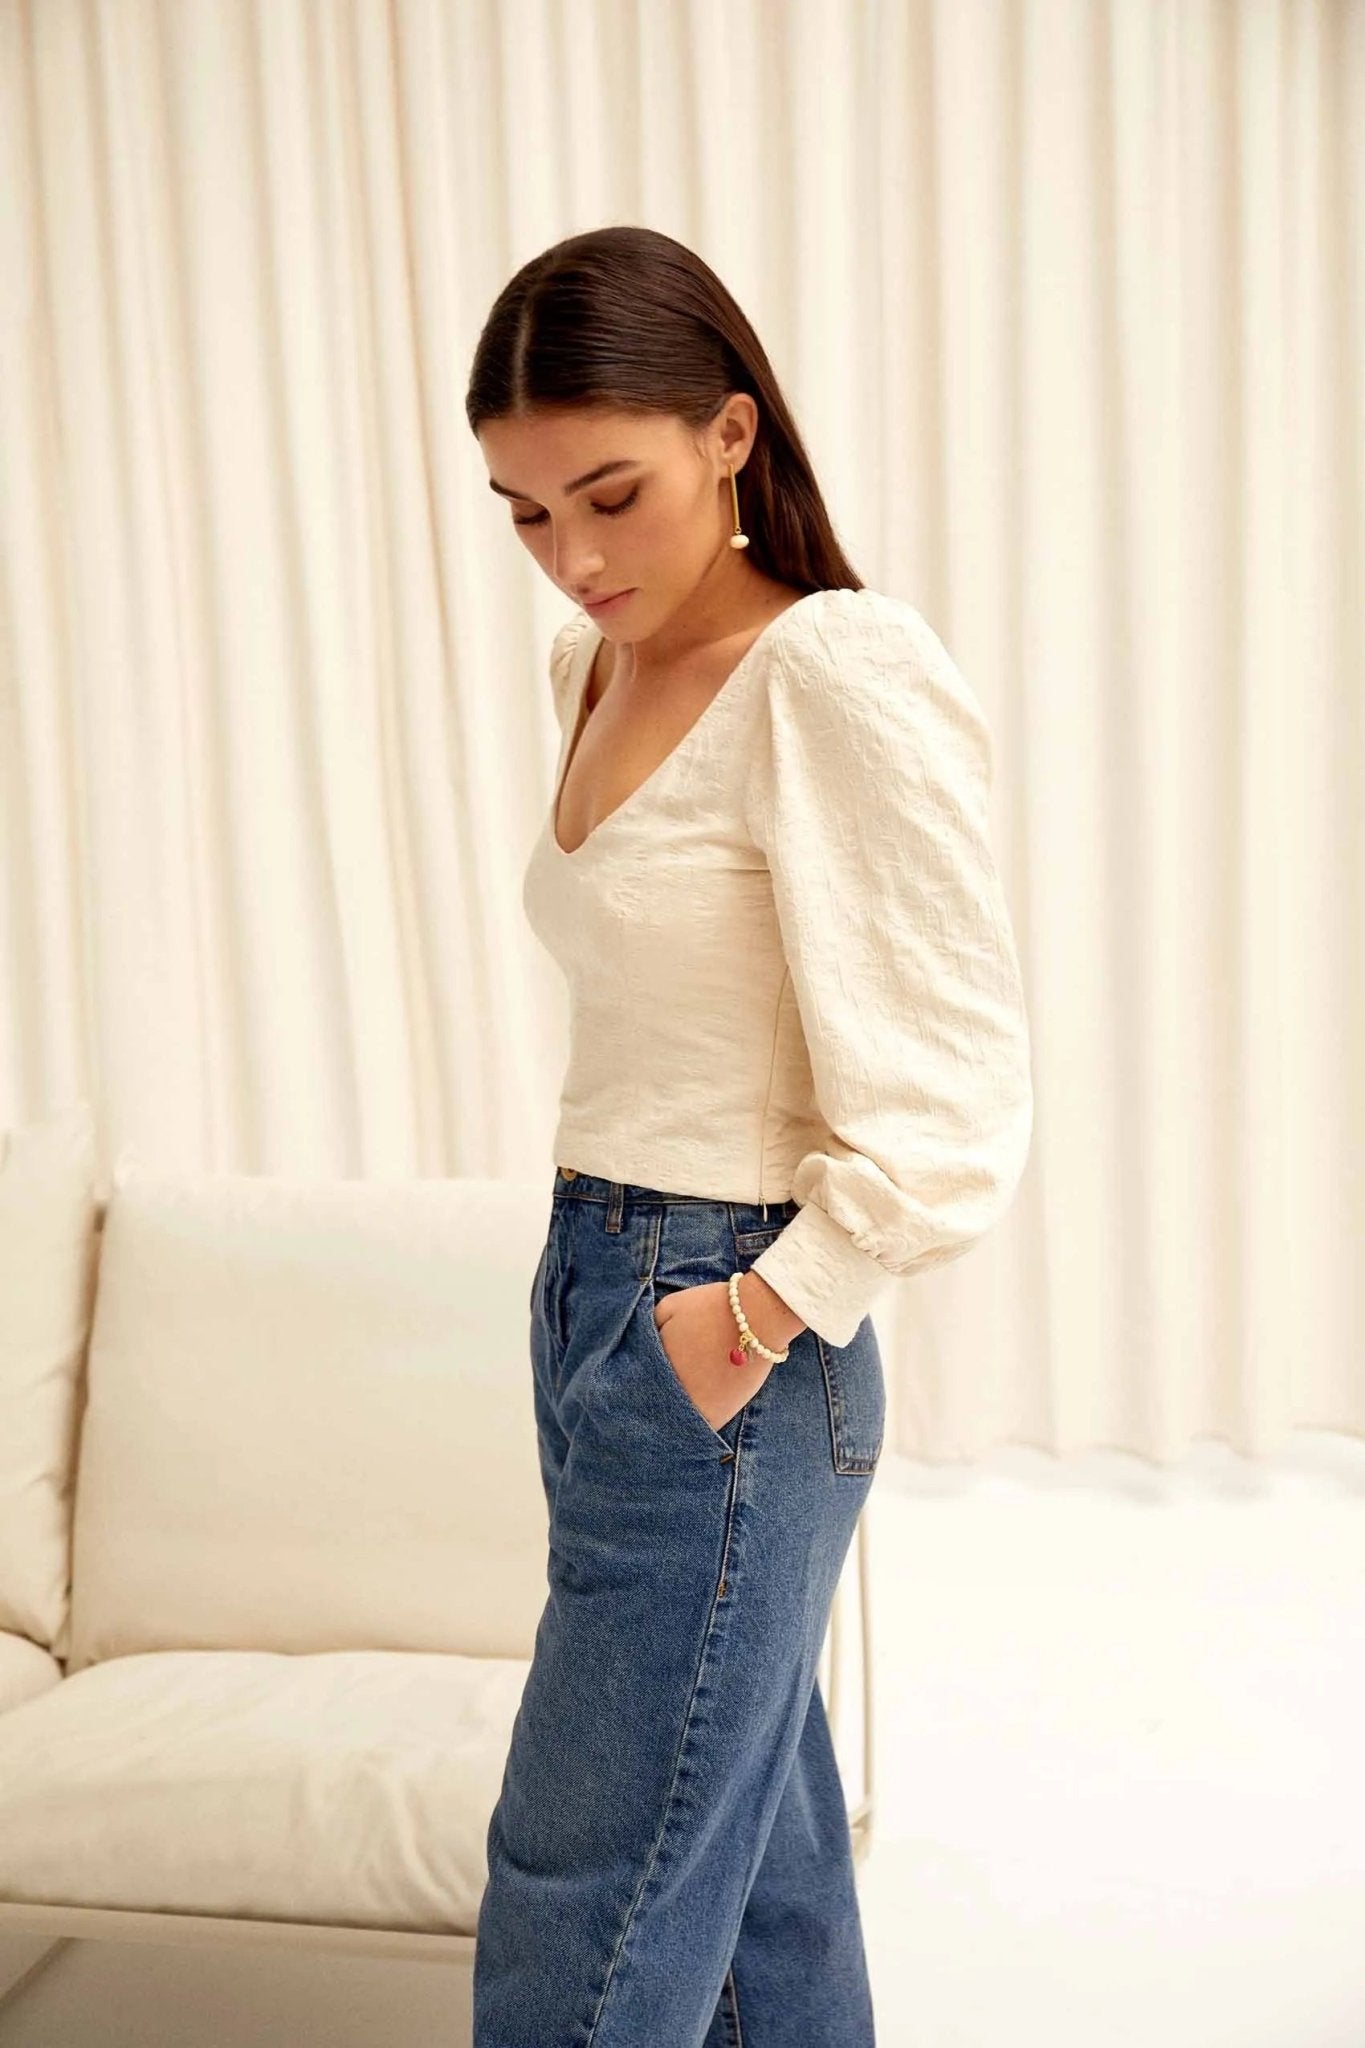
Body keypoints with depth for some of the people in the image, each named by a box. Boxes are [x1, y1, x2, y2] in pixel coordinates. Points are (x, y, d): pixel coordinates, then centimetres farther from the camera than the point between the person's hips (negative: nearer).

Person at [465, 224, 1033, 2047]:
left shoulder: (842, 678, -16)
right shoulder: (595, 666, 10)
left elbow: (950, 1123, -18)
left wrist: (748, 1319, -14)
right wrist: (610, 1277, 13)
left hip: (728, 1351, -8)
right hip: (591, 1288, 8)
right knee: (757, 1863, 19)